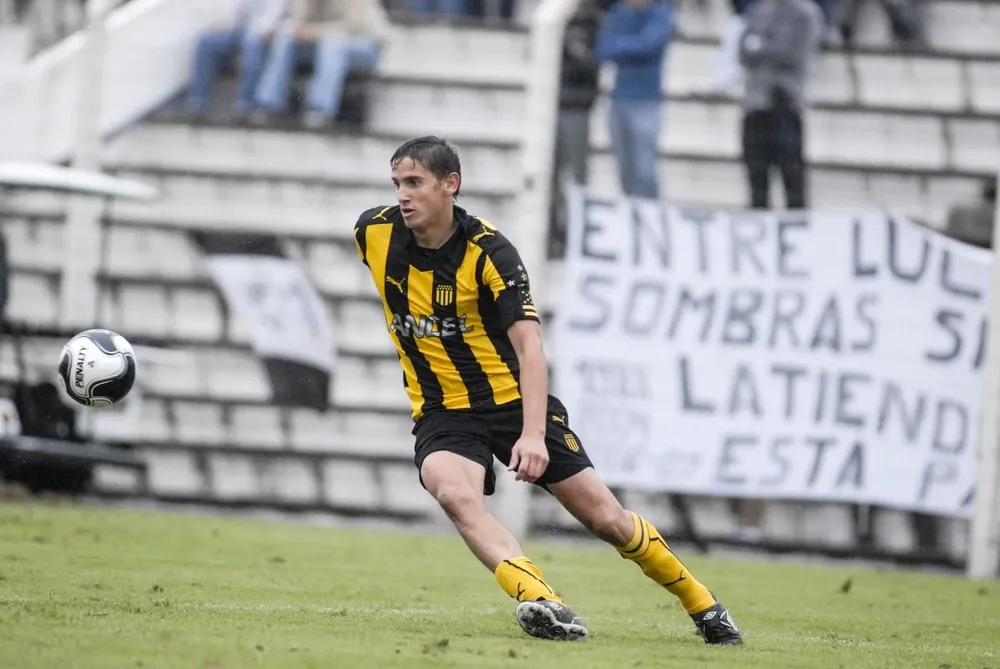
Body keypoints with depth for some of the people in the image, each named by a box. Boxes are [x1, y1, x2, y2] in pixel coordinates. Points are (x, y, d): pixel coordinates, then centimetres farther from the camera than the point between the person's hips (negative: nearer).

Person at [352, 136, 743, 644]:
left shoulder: (488, 251, -20)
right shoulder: (374, 234, -8)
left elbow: (529, 345, -27)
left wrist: (533, 433, -40)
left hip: (512, 401, -2)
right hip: (443, 414, 2)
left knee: (606, 519, 1)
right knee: (454, 493, -33)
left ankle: (701, 605, 23)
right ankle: (540, 602, -46)